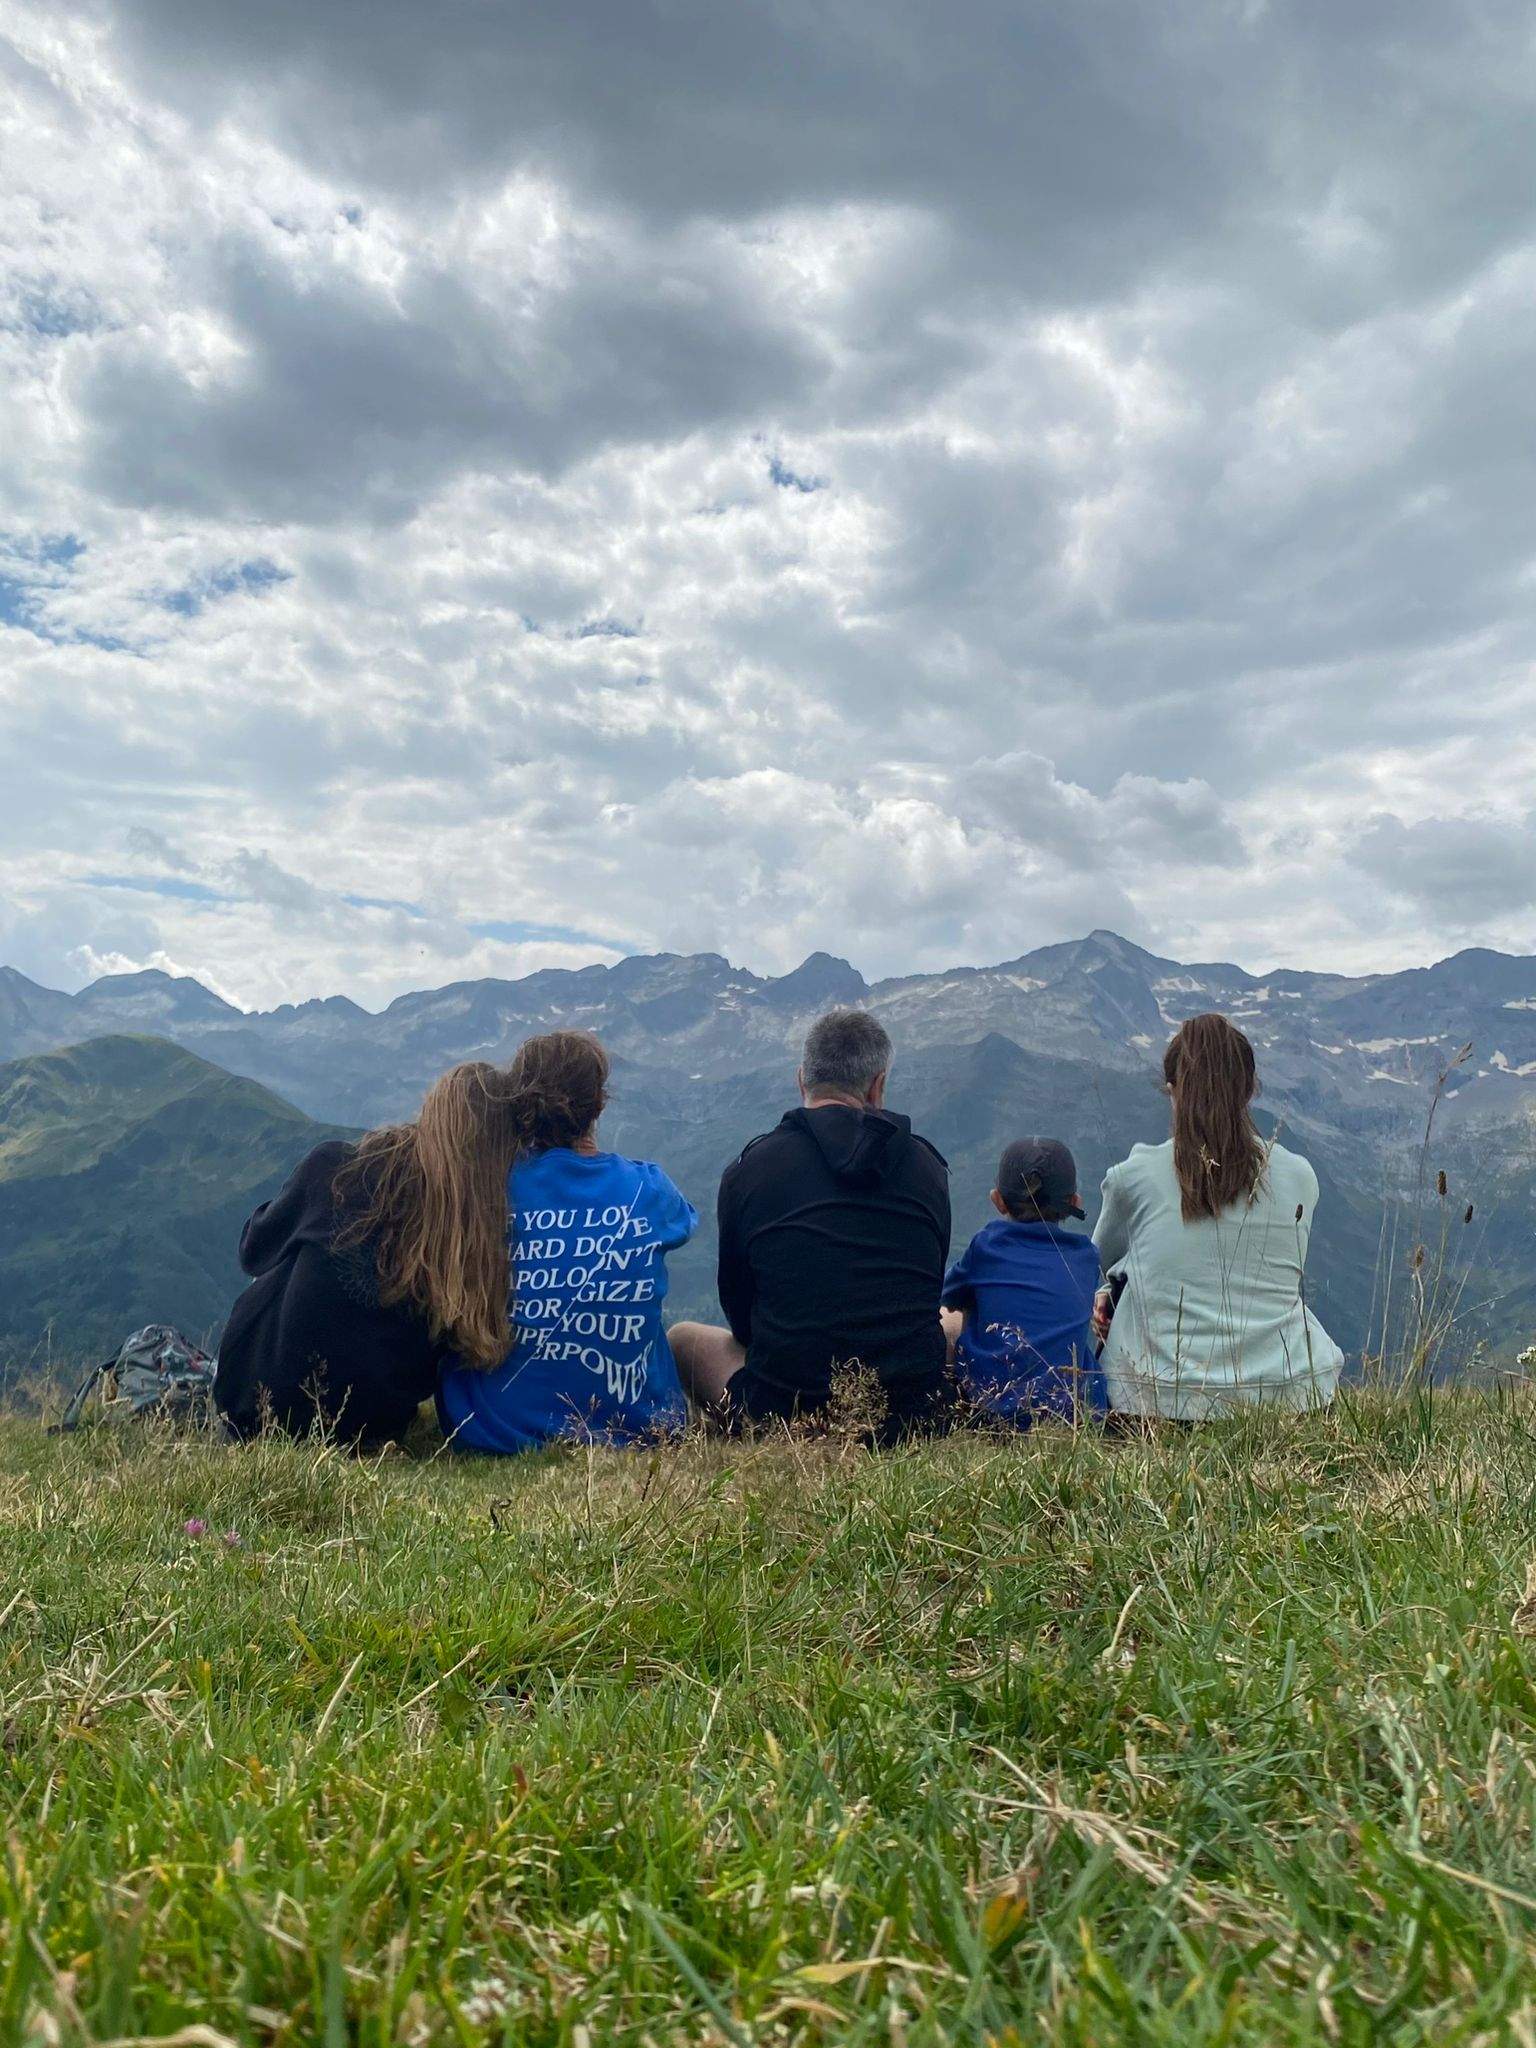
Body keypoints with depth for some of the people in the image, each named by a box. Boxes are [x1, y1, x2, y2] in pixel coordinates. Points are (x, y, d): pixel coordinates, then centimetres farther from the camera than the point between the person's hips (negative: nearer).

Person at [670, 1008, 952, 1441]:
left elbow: (737, 1304, 9)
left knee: (683, 1336, 25)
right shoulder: (927, 1166, 3)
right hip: (917, 1417, 2)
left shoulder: (748, 1169, -2)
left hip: (781, 1414, -2)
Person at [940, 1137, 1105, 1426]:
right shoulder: (1086, 1255, 5)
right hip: (1077, 1411, 3)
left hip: (993, 1409, -3)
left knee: (946, 1319, 18)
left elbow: (951, 1296, 14)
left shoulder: (987, 1243, -3)